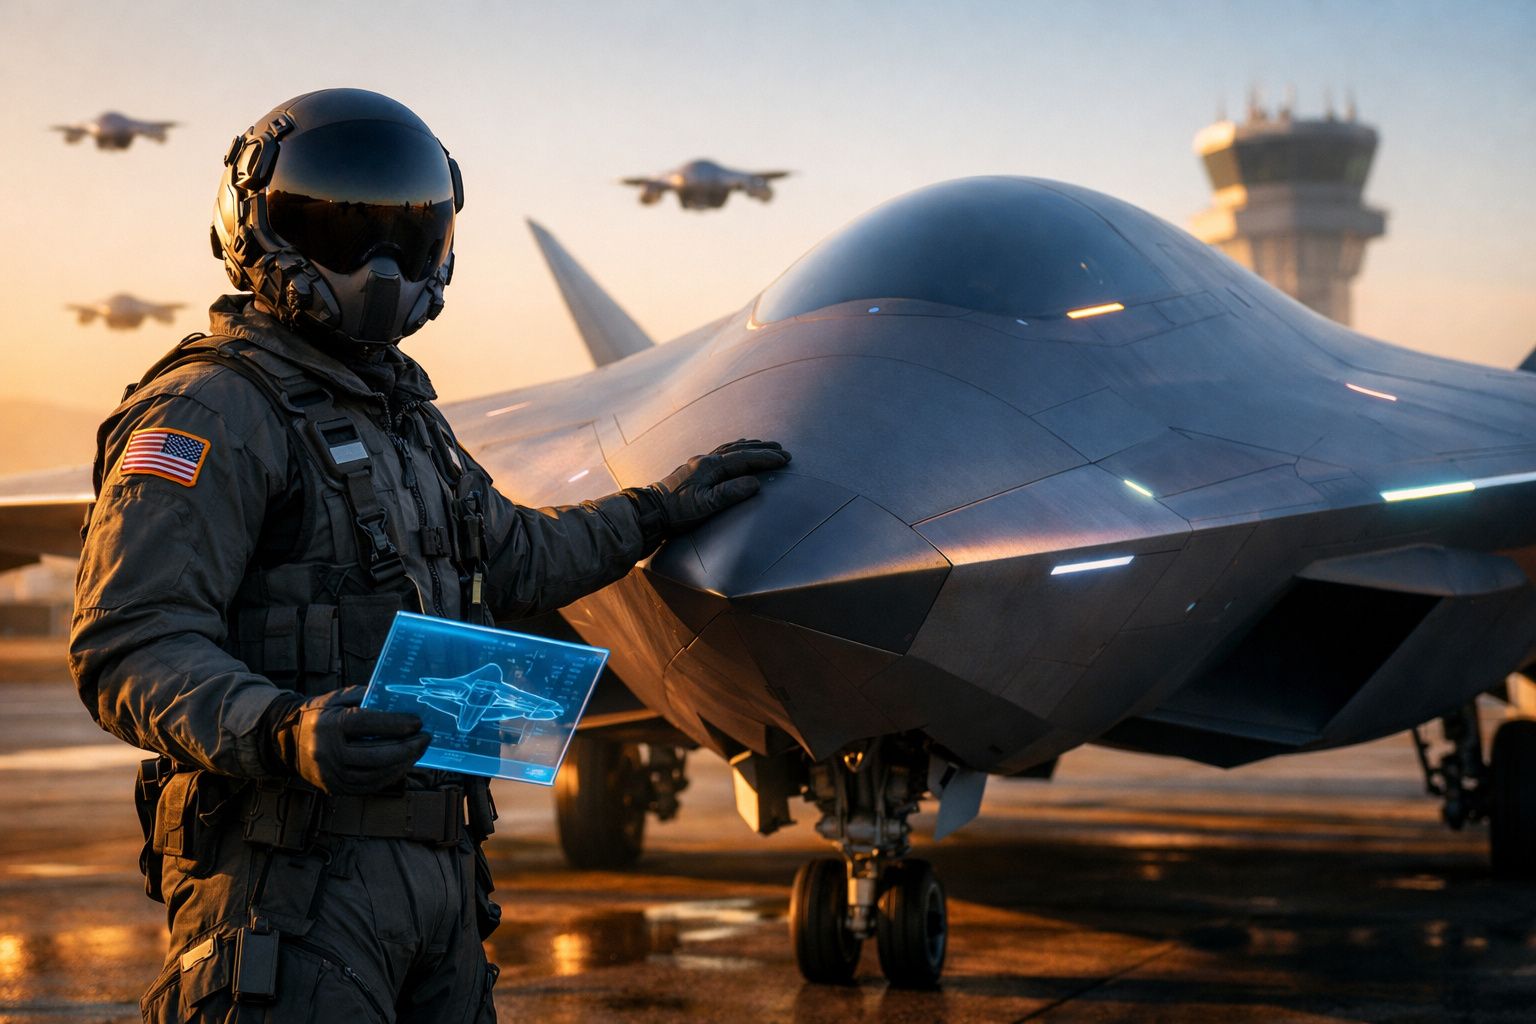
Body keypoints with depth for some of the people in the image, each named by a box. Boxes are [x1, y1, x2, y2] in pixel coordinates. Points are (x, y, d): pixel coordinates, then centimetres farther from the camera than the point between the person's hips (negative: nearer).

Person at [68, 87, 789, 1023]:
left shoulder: (402, 412, 21)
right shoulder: (211, 414, -9)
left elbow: (511, 557, 36)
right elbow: (130, 647, -19)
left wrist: (660, 510, 39)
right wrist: (281, 733, -34)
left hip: (436, 866, 9)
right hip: (290, 874, -8)